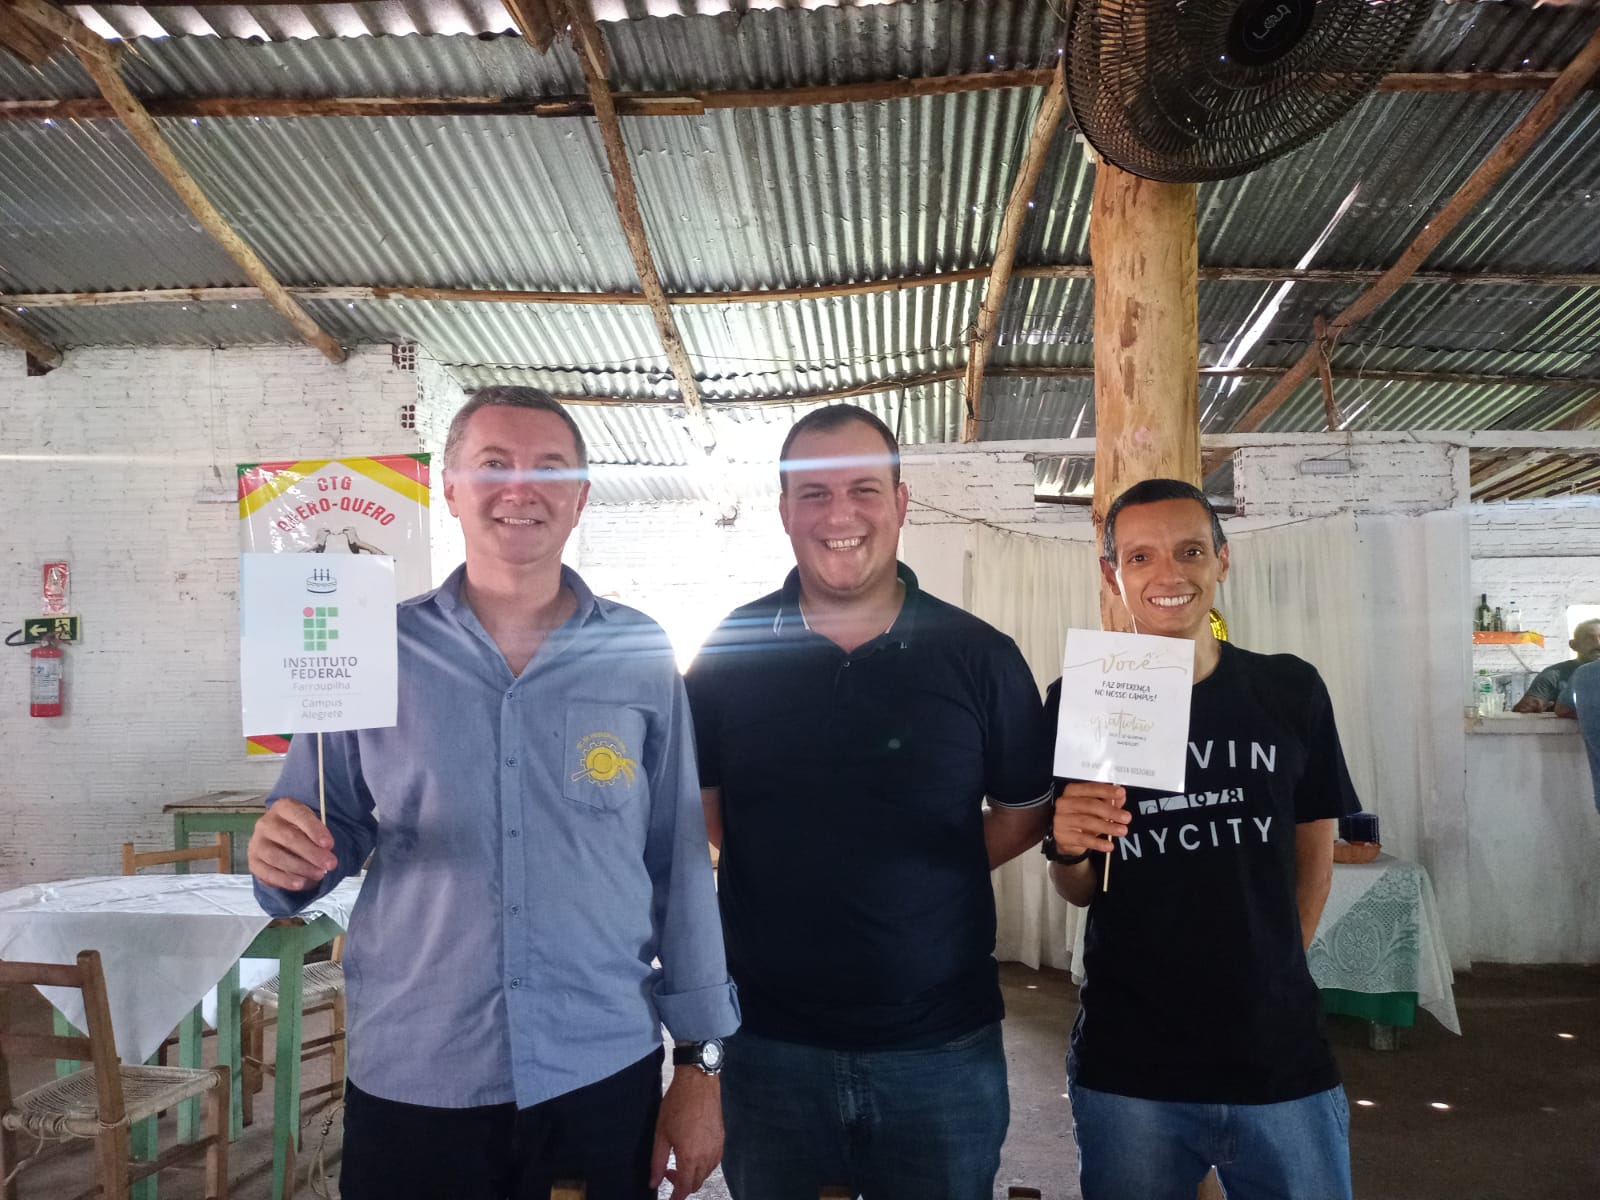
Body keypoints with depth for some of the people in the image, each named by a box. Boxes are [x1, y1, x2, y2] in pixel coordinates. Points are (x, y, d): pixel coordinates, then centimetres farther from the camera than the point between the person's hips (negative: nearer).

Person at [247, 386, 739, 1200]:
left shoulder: (640, 658, -3)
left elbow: (680, 864, 0)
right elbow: (330, 830, 5)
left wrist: (700, 1059, 0)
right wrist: (288, 859, -18)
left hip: (604, 1077, 0)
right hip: (409, 1083, 1)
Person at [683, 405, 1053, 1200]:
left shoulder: (980, 657, -5)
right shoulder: (730, 653, -3)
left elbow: (1027, 809, 6)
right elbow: (692, 800, 8)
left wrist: (925, 873, -5)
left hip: (943, 1046, 0)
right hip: (769, 1040, 1)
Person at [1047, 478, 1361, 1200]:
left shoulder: (1291, 691, -1)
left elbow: (1313, 847, 11)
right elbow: (1077, 892, 2)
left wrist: (1276, 975, 8)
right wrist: (1069, 849, -18)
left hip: (1283, 1059, 2)